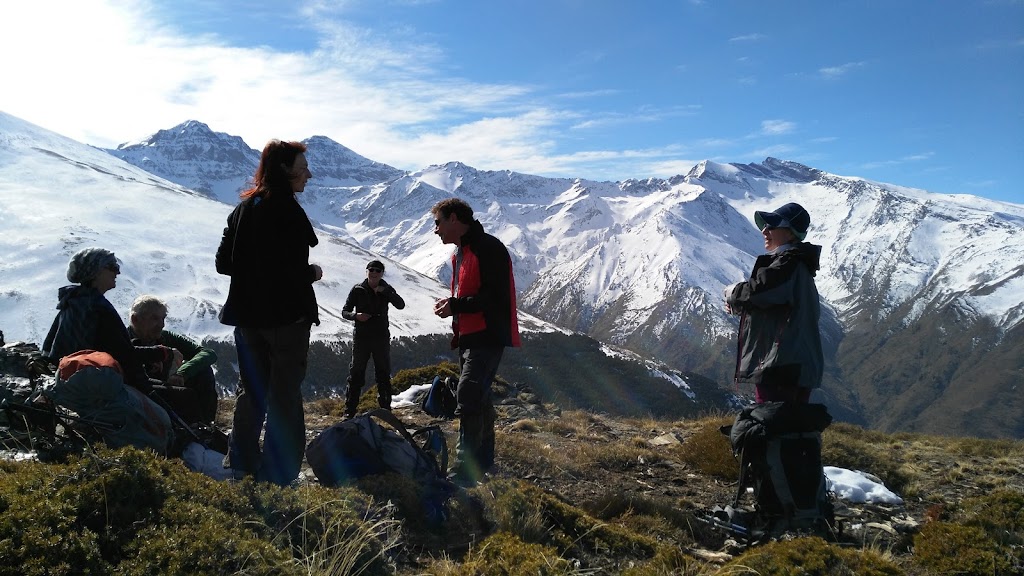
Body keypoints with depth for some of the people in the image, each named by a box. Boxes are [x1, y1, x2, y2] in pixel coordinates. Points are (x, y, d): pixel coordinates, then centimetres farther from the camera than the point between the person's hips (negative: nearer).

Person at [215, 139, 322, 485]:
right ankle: (278, 476, 6)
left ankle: (240, 467, 24)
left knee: (251, 392, 17)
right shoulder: (288, 211, -15)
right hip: (286, 315, -7)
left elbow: (223, 262, 10)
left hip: (248, 316, 7)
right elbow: (296, 270, -22)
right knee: (285, 396, 2)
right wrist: (313, 273, -3)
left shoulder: (243, 208, 9)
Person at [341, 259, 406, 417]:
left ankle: (386, 408, 16)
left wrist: (385, 292, -21)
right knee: (356, 374, -1)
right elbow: (345, 311, 4)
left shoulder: (386, 289, 4)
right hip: (361, 337, -1)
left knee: (383, 374, 7)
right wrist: (356, 316, -17)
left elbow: (401, 305, -11)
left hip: (381, 337, 1)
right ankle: (350, 411, 2)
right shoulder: (357, 290, 1)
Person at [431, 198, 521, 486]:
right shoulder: (460, 253, 18)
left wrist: (456, 305, -19)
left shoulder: (488, 248, -14)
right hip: (469, 336, 10)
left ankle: (466, 469, -17)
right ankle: (482, 459, 28)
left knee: (469, 396, -18)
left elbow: (496, 296, -21)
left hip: (488, 335, -10)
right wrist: (451, 305, 10)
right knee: (477, 397, 16)